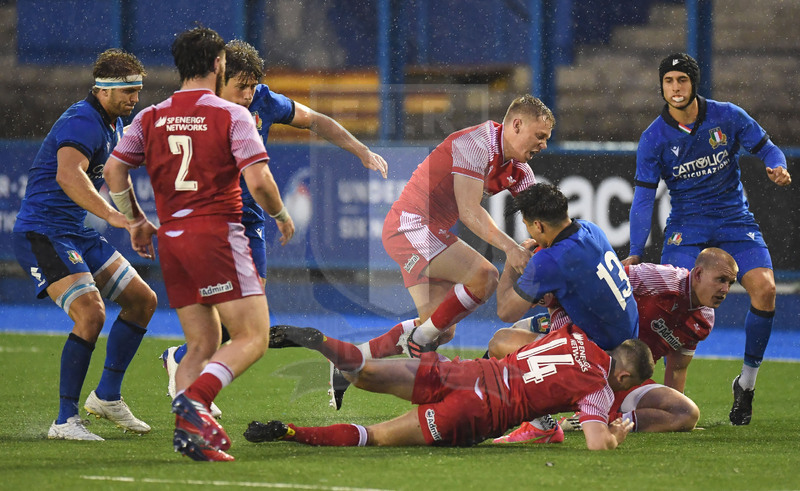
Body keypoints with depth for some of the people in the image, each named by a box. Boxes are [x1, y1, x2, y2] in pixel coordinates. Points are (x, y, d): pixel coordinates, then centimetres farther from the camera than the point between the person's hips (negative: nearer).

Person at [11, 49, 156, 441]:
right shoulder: (82, 122, -20)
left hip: (76, 233, 10)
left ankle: (107, 396, 19)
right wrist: (112, 215, -48)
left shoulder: (113, 125, 13)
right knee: (91, 313, -24)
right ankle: (65, 421, -18)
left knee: (142, 300, 10)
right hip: (41, 234, -10)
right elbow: (68, 175, -39)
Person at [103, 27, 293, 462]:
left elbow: (113, 171, 7)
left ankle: (191, 430, -8)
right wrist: (281, 215, 6)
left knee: (202, 345, 11)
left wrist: (136, 221, 20)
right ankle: (193, 402, -25)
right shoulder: (231, 116, -5)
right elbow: (258, 181, -12)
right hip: (217, 234, -6)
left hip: (171, 240, 6)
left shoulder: (151, 118, 10)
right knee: (252, 337, -5)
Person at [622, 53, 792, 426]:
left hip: (734, 219, 1)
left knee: (764, 288, -20)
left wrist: (778, 168, -20)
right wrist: (635, 254, -14)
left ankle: (747, 381, -2)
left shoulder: (727, 116, -5)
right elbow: (643, 198, -5)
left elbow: (767, 149, 4)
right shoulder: (654, 138, -6)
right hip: (686, 224, -1)